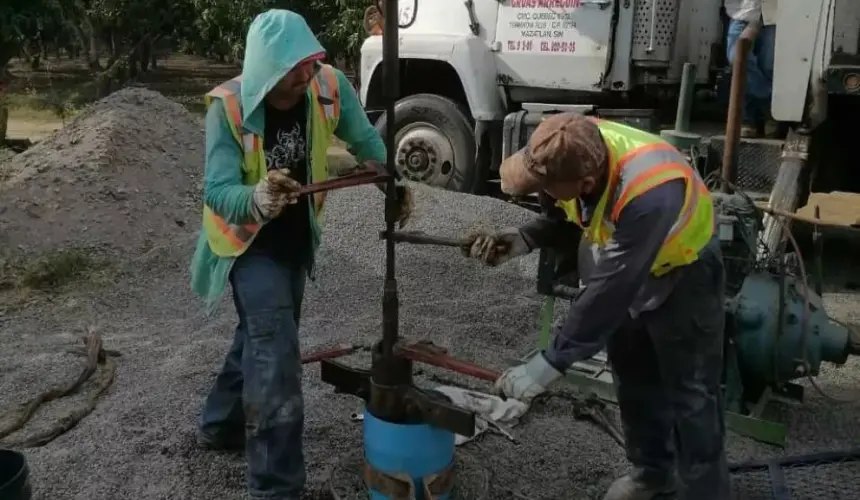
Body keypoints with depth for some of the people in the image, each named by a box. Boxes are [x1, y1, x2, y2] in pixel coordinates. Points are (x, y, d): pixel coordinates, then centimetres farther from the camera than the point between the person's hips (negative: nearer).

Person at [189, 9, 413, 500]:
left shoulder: (329, 86, -19)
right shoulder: (229, 106, -29)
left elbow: (365, 139, -4)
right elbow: (217, 191, -34)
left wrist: (395, 182, -21)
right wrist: (256, 199, -55)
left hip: (297, 234, 6)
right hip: (248, 238, -5)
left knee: (264, 335, 21)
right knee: (276, 345, -17)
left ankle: (221, 425, 46)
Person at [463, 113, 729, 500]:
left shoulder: (649, 194, -45)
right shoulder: (575, 152, -24)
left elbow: (610, 293, -41)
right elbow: (564, 218, -3)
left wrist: (550, 364, -36)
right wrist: (523, 239, -24)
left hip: (683, 272, -7)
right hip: (625, 267, 7)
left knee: (690, 394, -1)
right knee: (633, 378, 18)